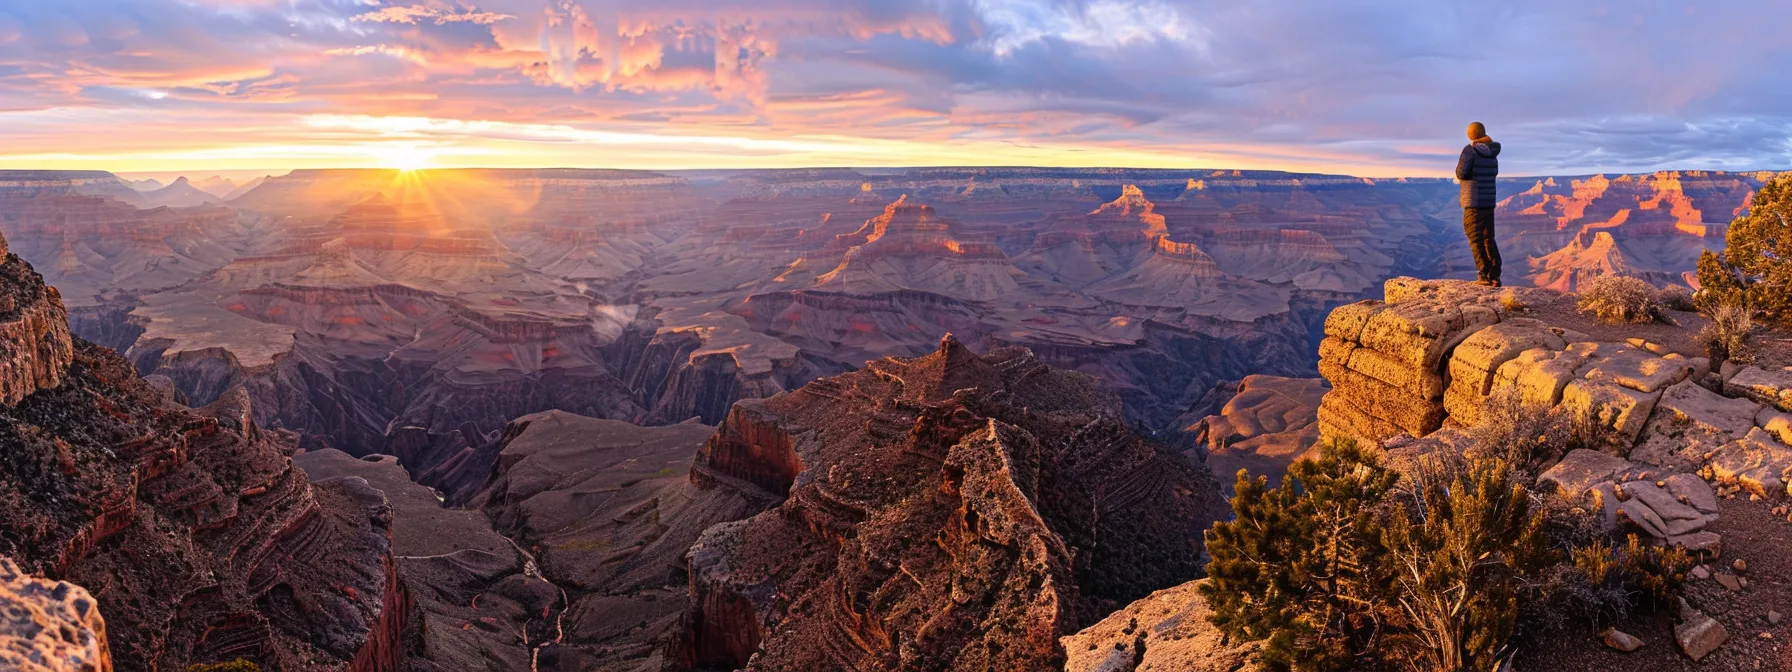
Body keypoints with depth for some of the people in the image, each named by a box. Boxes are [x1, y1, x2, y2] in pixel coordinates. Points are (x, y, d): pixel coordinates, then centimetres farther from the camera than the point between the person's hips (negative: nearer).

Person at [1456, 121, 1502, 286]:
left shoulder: (1470, 150, -10)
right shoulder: (1492, 153, 10)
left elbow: (1461, 173, -16)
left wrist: (1460, 172, 5)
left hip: (1473, 201, -6)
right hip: (1489, 200, 6)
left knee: (1475, 238, -4)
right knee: (1488, 238, 12)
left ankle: (1484, 274, -11)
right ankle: (1495, 275, 9)